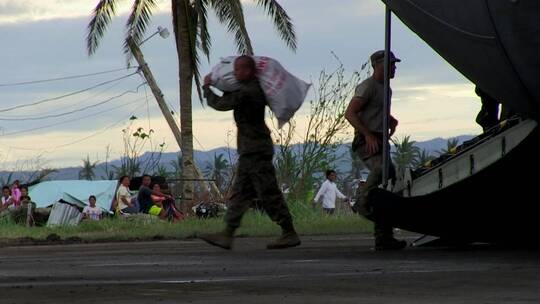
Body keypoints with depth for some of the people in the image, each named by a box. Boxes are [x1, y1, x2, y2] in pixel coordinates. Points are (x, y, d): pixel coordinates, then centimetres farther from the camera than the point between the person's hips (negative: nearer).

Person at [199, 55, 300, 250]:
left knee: (269, 194, -7)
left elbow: (219, 104, -13)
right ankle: (227, 235, 6)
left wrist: (207, 87, 3)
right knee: (240, 193, 7)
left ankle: (290, 234, -4)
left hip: (256, 150, -10)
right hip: (250, 152, 10)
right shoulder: (255, 89, 12)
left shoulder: (247, 93, -18)